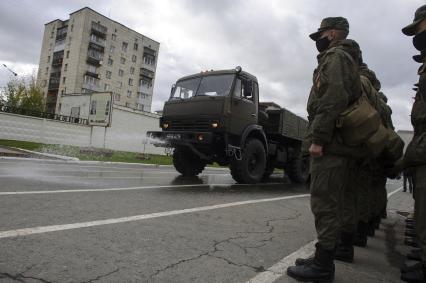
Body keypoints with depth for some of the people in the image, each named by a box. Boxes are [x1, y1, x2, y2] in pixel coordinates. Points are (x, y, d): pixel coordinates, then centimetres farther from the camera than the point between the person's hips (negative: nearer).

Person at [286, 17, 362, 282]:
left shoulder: (335, 56, -4)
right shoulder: (347, 60, 28)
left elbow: (333, 100, -19)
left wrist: (318, 138, -22)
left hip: (329, 144, -10)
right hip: (338, 144, 10)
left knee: (324, 203, -8)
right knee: (332, 204, 11)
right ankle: (324, 260, 20)